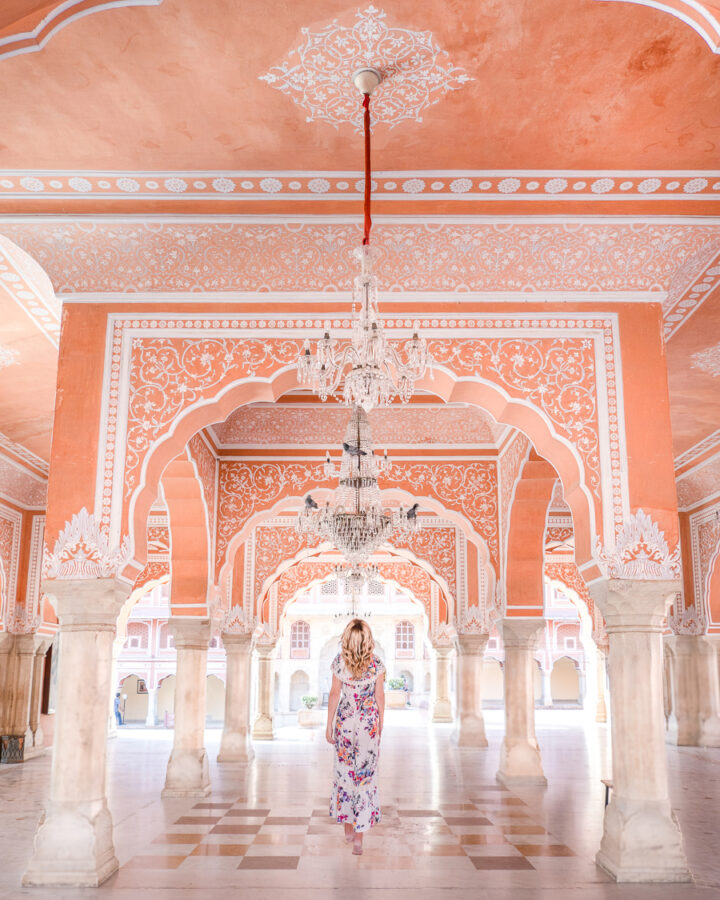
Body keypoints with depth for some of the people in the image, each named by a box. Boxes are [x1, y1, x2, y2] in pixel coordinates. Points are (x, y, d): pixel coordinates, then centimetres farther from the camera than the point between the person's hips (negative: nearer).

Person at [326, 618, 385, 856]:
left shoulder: (339, 662, -7)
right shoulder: (377, 664, -8)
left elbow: (334, 694, -1)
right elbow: (380, 697, -1)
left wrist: (329, 725, 7)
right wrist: (380, 725, 12)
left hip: (344, 721, 1)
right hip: (369, 723, -1)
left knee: (344, 772, 16)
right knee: (365, 775, 3)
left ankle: (348, 828, 26)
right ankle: (359, 837, 1)